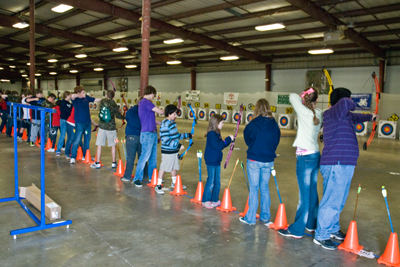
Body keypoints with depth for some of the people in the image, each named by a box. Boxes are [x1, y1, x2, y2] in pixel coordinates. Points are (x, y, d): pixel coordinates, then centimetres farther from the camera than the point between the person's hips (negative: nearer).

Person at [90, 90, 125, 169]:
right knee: (113, 145, 11)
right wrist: (124, 117, 12)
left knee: (99, 145, 7)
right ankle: (114, 163, 17)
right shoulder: (113, 104, -9)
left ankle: (97, 163, 10)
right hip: (111, 127, -1)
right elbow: (118, 115, -7)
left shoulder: (102, 102, 1)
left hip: (102, 127, 2)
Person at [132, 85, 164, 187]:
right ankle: (137, 178, 6)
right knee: (144, 156, -5)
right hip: (147, 134, -10)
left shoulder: (144, 103, 17)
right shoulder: (146, 102, -13)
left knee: (153, 157, 15)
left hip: (152, 133, 10)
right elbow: (160, 112, -15)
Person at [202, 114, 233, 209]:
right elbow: (217, 146, -26)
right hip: (211, 162, -9)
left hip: (217, 161, 9)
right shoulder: (211, 134, -18)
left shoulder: (216, 133, 10)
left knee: (217, 182, 15)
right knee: (211, 182, 1)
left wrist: (229, 141, 2)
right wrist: (228, 139, -19)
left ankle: (214, 200, 28)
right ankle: (205, 201, 15)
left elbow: (221, 145, 14)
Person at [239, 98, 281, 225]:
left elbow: (247, 139, 3)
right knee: (264, 188, 16)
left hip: (254, 160, -3)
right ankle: (265, 217, 25)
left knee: (254, 188, 6)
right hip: (268, 161, 3)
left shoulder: (253, 124, -12)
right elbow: (276, 142, 5)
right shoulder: (274, 125, -3)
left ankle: (250, 218, 13)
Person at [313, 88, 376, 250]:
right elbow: (345, 103, -35)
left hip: (343, 165, 11)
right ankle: (321, 236, 5)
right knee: (332, 201, -5)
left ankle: (333, 229, 36)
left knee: (338, 200, 21)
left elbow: (354, 117, 38)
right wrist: (350, 105, -11)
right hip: (336, 165, -11)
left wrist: (370, 117, 55)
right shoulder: (333, 113, -14)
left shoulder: (344, 116, 16)